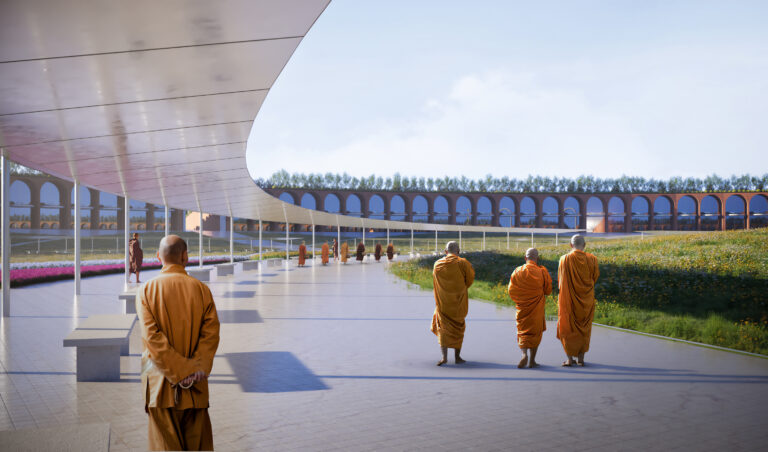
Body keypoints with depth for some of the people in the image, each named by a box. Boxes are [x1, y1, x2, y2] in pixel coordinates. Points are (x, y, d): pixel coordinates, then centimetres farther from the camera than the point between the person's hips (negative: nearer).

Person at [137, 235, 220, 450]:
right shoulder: (201, 289, -2)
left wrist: (180, 372, -13)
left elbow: (152, 337, -13)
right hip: (196, 386, 1)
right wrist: (197, 369, -12)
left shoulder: (147, 290, -5)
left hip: (161, 382, -1)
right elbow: (211, 332, -9)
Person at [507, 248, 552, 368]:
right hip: (537, 308, -1)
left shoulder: (517, 271, -4)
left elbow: (511, 290, -1)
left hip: (522, 308, 1)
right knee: (535, 332, 11)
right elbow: (548, 290, -1)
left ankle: (524, 354, -14)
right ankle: (532, 360, 11)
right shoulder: (542, 271, -7)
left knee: (523, 331, 10)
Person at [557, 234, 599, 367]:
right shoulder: (591, 259, -5)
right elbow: (596, 277, 5)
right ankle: (581, 358, 15)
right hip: (586, 300, 2)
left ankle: (570, 358, 4)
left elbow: (560, 281, -3)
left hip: (568, 299, -2)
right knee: (584, 328, 14)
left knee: (568, 328, 8)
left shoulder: (564, 259, -9)